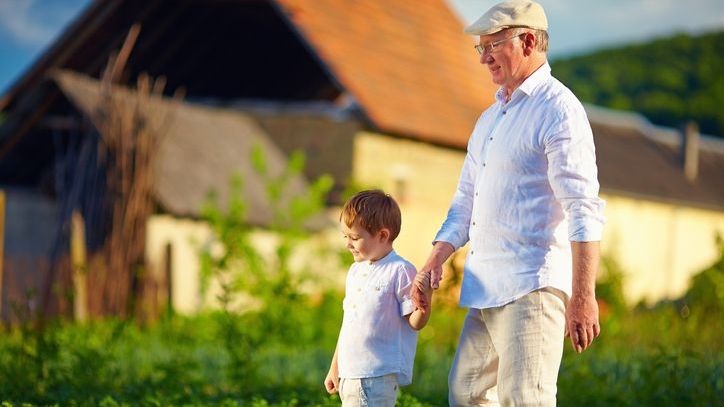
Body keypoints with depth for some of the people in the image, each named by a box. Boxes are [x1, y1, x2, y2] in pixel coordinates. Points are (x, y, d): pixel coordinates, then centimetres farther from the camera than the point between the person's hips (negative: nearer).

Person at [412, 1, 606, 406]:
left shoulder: (558, 110, -9)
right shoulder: (490, 118, 20)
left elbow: (584, 212, -16)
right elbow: (466, 201, 25)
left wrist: (583, 297, -22)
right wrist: (435, 261, 11)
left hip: (531, 288, -9)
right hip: (485, 289, 10)